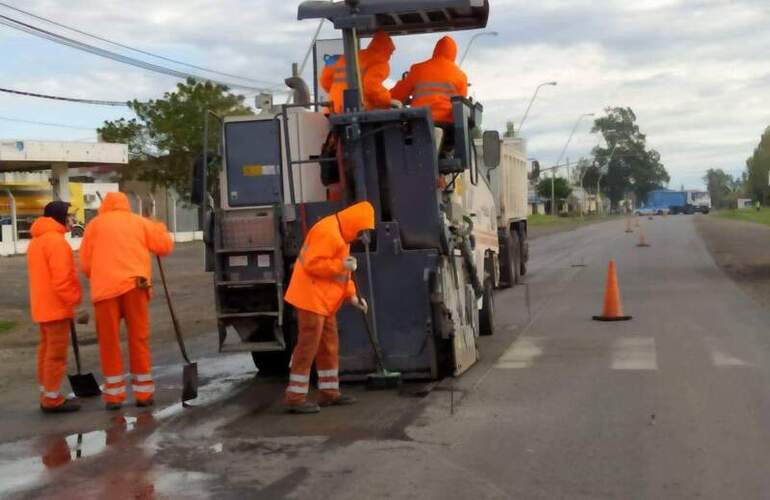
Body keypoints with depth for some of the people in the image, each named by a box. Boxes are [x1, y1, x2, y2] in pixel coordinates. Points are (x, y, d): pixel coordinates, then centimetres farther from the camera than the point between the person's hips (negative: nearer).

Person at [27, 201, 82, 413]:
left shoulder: (36, 241, 16)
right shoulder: (56, 240, -17)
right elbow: (61, 277, -23)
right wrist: (72, 300, -15)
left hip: (42, 306, 10)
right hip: (56, 306, -10)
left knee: (46, 350, 13)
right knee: (57, 353, -6)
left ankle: (47, 395, 19)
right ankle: (52, 399, -3)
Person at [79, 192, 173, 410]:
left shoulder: (95, 224, 12)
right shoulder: (139, 222, 14)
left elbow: (85, 263, 9)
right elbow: (165, 245, 11)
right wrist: (159, 228, 30)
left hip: (105, 287, -1)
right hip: (134, 285, 1)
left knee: (109, 342, 6)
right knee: (139, 339, 7)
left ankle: (114, 394, 6)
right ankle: (144, 393, 9)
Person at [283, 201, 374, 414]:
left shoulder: (342, 235, 16)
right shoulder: (328, 232, -18)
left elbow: (341, 273, 20)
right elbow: (312, 264, -24)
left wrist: (352, 295, 10)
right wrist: (342, 265, -22)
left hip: (324, 300, 11)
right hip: (311, 298, -11)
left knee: (329, 346, 13)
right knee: (308, 346, -10)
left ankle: (329, 392, 20)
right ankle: (296, 398, -7)